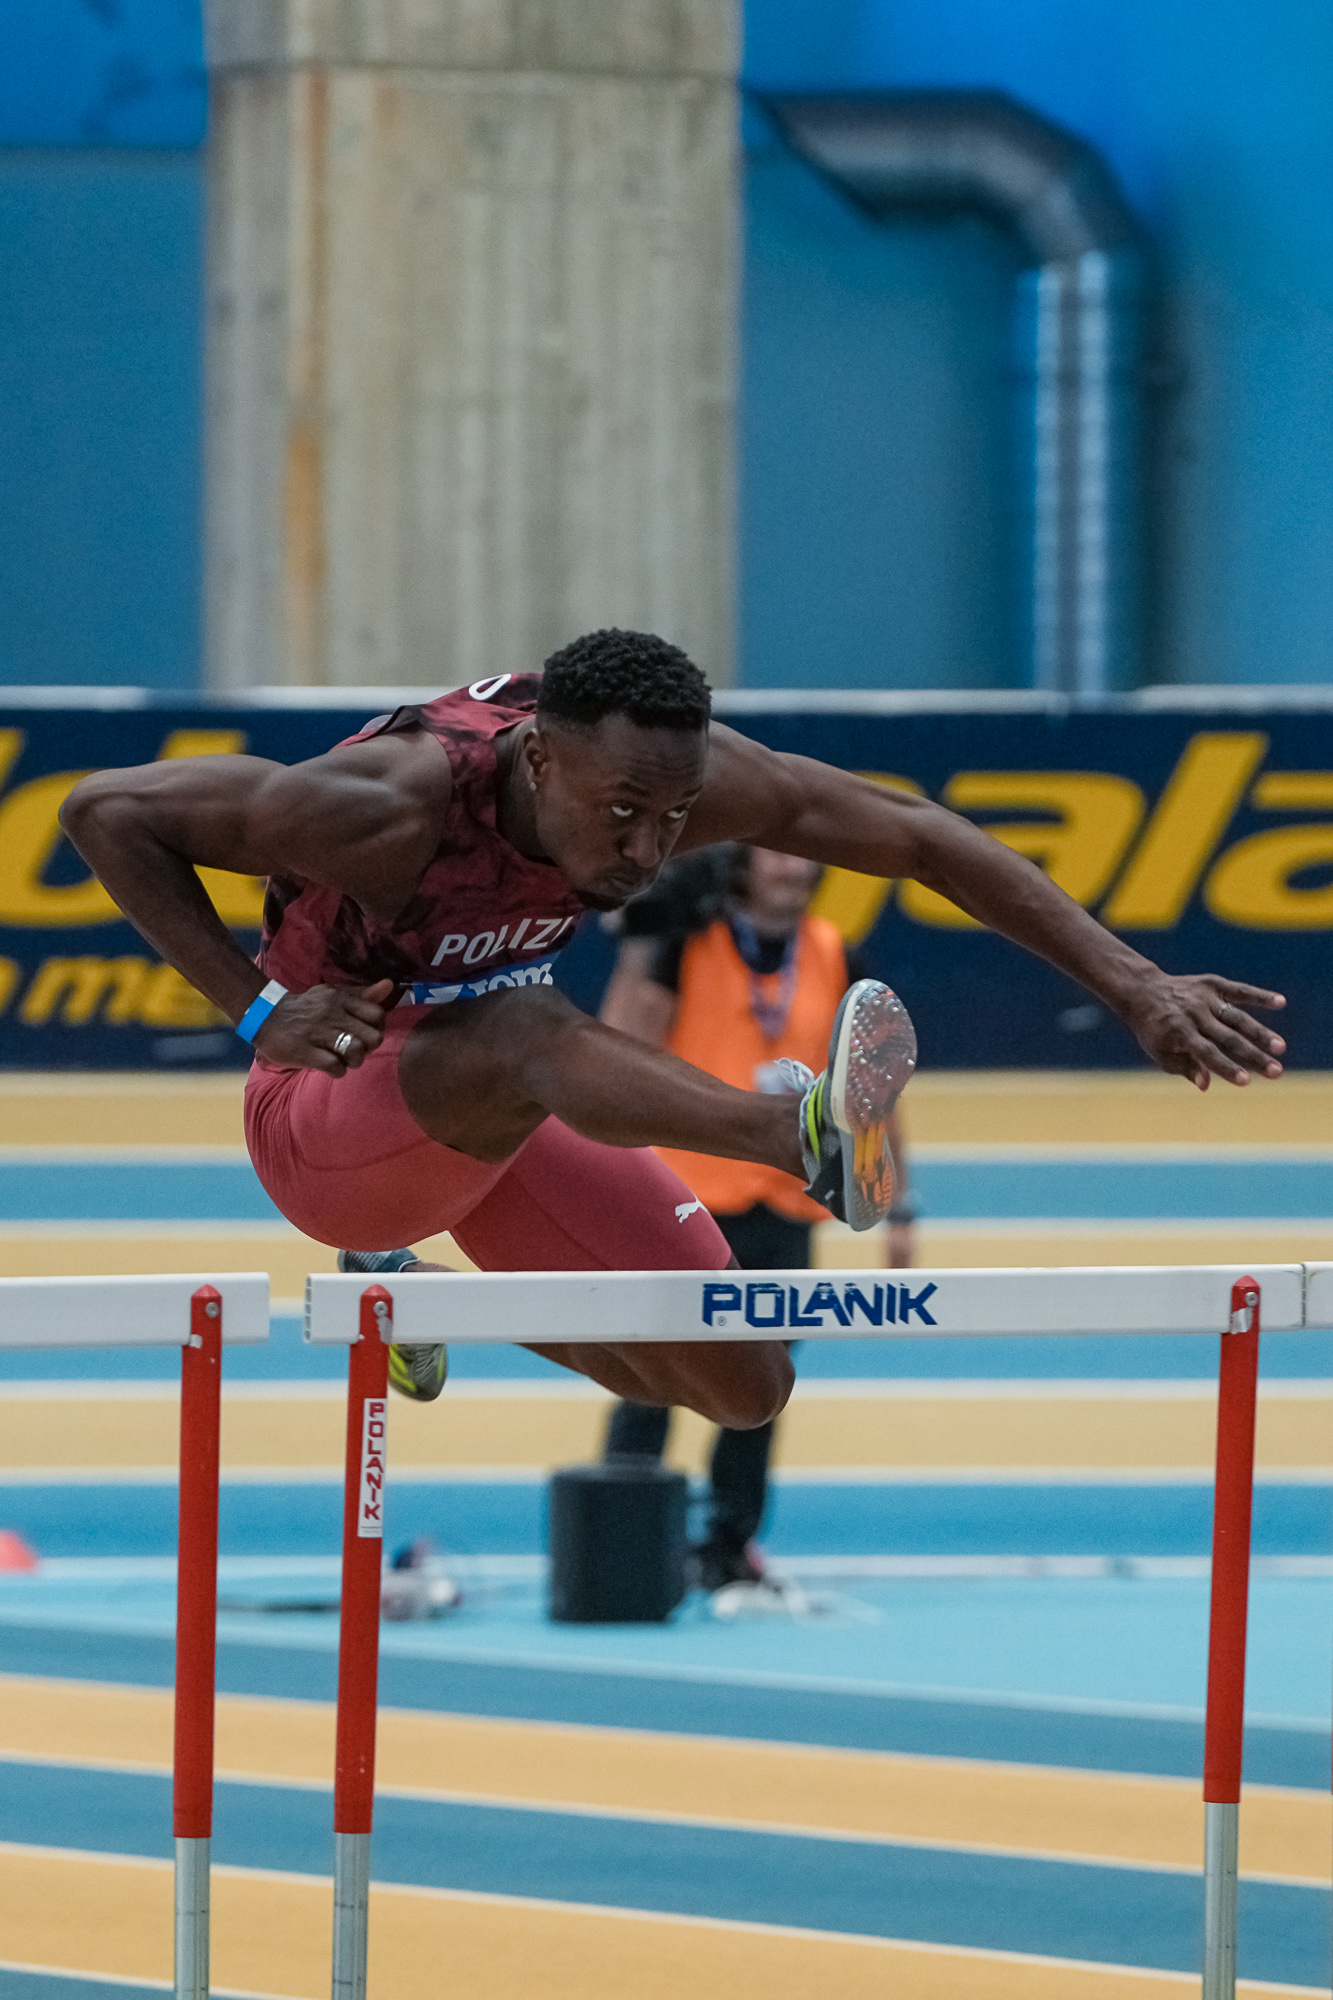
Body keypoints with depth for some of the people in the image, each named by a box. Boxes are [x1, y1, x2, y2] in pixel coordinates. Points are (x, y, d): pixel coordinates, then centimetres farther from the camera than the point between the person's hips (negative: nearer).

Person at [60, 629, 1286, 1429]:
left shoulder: (675, 771, -21)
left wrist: (1132, 986, -22)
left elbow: (918, 837, -17)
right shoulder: (394, 807, -33)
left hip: (497, 1118, 7)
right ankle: (808, 1137, -63)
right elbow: (106, 813, -24)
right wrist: (259, 1010, -27)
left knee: (742, 1392, 6)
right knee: (519, 1036, -40)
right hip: (330, 1130, -7)